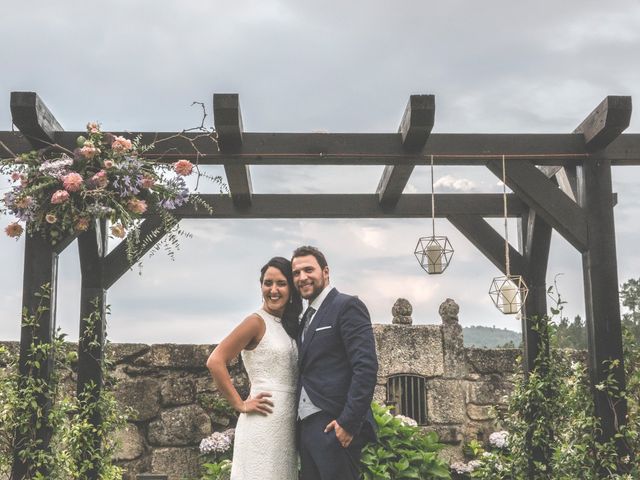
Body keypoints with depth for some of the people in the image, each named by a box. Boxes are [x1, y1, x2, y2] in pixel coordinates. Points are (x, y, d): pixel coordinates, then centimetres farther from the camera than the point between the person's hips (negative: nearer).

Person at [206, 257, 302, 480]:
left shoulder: (289, 325, 13)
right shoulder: (256, 322, -8)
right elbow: (215, 362, -16)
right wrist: (240, 404, -13)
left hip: (288, 423, 7)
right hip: (264, 420, -7)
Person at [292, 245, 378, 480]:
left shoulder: (347, 306, -6)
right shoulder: (307, 317, 20)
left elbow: (366, 366, -15)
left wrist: (349, 422, -20)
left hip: (334, 427, -8)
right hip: (306, 426, 8)